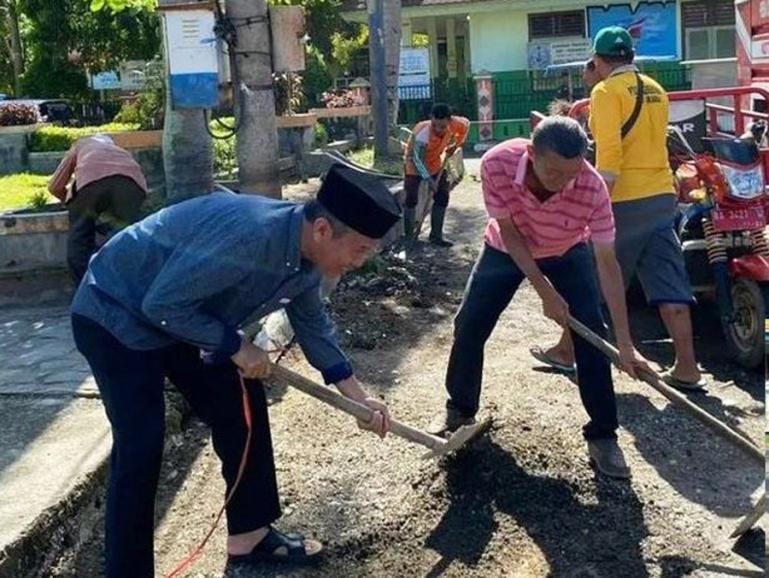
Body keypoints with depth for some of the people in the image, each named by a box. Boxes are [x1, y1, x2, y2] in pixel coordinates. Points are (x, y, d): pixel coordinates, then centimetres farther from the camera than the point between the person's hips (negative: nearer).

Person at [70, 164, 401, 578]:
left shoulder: (307, 252, -8)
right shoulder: (248, 236, -38)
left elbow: (311, 322, 9)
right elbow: (161, 304, -32)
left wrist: (357, 395, 10)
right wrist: (236, 347, -22)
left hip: (184, 315, 9)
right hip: (117, 314, -9)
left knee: (243, 406, 7)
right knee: (140, 447, -13)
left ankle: (249, 535, 21)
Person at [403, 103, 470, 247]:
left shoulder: (454, 124, -24)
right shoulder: (422, 134, -40)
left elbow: (466, 125, 0)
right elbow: (418, 160, -36)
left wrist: (455, 145, -3)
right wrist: (429, 180, -45)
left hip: (435, 164, 5)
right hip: (414, 165, -5)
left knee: (442, 197, 2)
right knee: (411, 200, -11)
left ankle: (436, 236, 11)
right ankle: (409, 237, -2)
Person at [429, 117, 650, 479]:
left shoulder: (593, 188, -37)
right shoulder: (497, 164, -37)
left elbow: (607, 264, -31)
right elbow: (509, 233, -24)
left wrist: (625, 343, -32)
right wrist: (545, 292, -26)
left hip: (567, 253, -1)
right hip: (507, 249, 1)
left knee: (591, 337, -13)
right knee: (468, 327, -1)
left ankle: (602, 436, 0)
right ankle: (459, 408, 23)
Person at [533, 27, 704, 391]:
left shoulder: (606, 91, -8)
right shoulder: (654, 90, 14)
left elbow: (608, 154, -18)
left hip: (625, 199, -7)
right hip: (662, 196, 7)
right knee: (670, 286, 4)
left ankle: (566, 352, 22)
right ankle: (686, 368, 3)